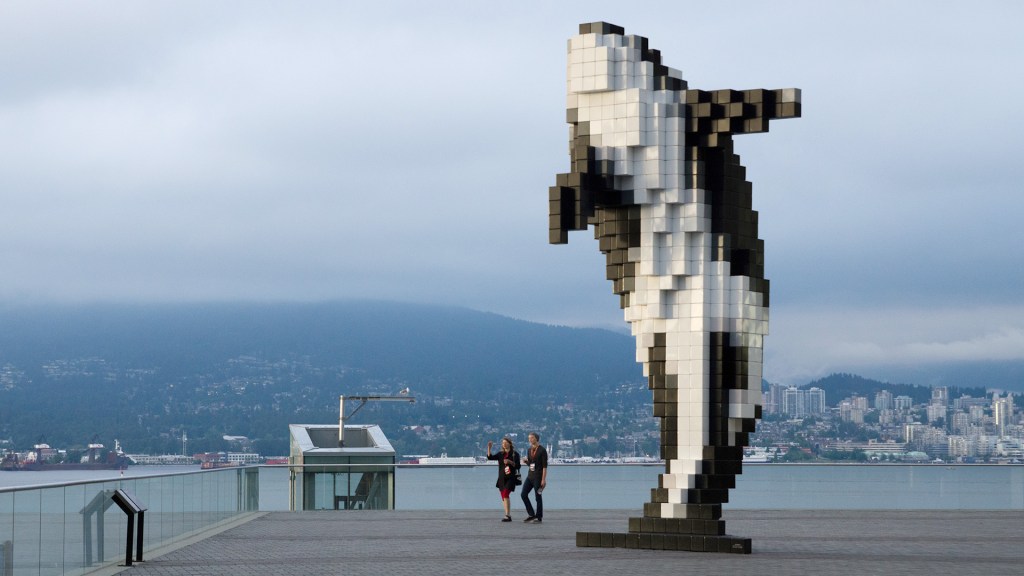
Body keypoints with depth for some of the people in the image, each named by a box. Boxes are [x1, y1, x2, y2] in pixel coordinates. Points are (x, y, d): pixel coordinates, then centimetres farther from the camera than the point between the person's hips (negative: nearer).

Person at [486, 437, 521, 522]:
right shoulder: (500, 454, 13)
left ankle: (507, 515, -24)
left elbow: (517, 466, -5)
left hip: (510, 478, -6)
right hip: (501, 478, 6)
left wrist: (510, 462, -21)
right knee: (503, 497, 7)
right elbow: (490, 457, 4)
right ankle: (508, 515, 14)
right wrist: (489, 448, -8)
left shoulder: (515, 454, 0)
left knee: (505, 494, -21)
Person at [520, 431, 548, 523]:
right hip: (530, 475, 7)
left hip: (538, 476, -7)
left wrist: (543, 479, -17)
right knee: (524, 494, 2)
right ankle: (531, 515, 12)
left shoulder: (542, 450, -10)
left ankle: (538, 517, 7)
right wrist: (526, 461, -3)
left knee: (538, 496, -2)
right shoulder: (529, 450, 11)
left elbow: (545, 466, -12)